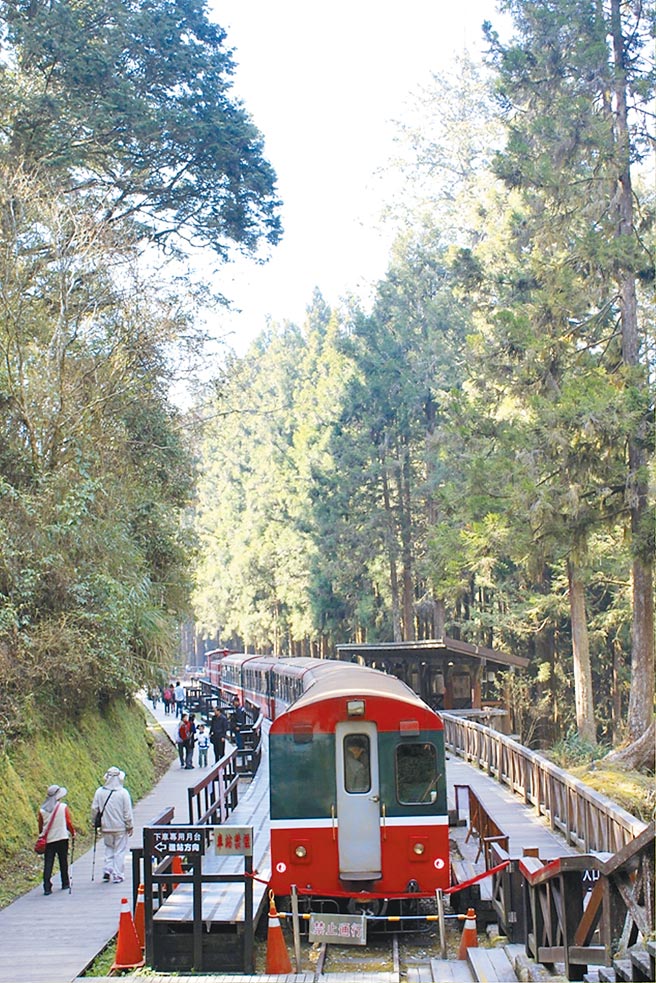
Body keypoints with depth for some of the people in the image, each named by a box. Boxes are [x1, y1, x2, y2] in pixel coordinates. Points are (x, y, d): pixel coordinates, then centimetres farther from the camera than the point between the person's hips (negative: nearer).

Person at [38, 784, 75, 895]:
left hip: (48, 840, 1)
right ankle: (65, 884, 22)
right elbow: (69, 822, -3)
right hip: (62, 838, -1)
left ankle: (47, 887, -6)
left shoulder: (42, 810, -1)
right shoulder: (63, 807, -8)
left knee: (48, 864, 1)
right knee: (63, 862, 13)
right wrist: (73, 833, 13)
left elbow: (40, 826, 8)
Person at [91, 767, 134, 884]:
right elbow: (127, 812, -8)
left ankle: (107, 870, 10)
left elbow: (94, 809, 2)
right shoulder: (123, 793, -11)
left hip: (106, 827, 3)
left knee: (109, 848, 21)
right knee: (119, 850, 7)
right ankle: (117, 875, 7)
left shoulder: (99, 792, -4)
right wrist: (130, 826, 2)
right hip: (120, 827, -3)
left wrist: (94, 823, 15)